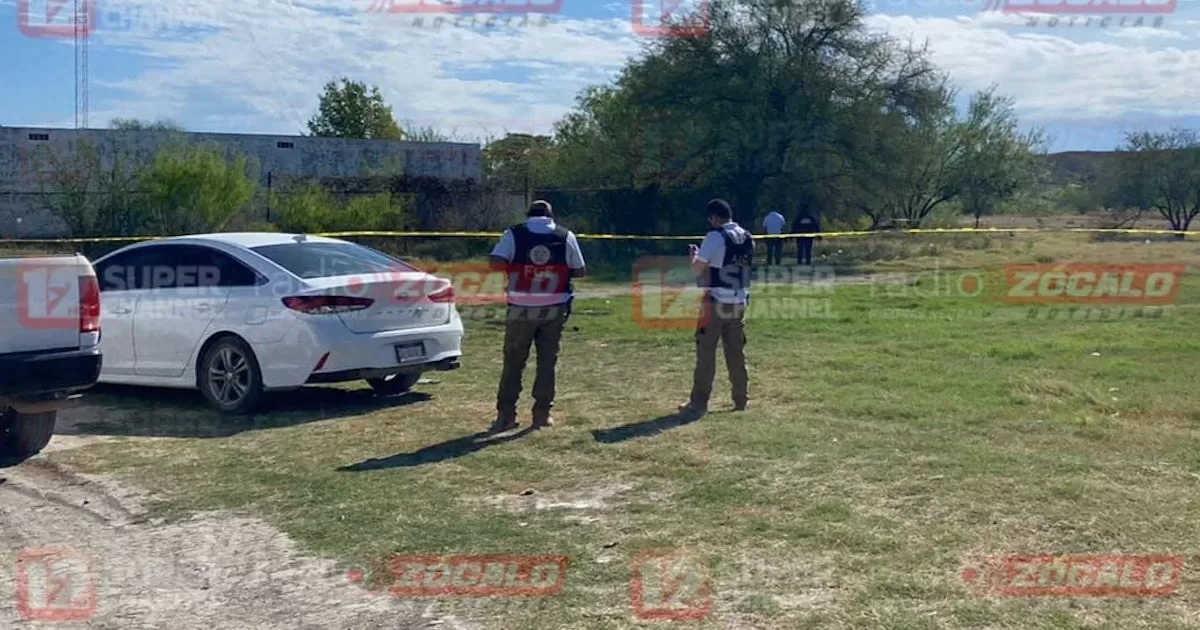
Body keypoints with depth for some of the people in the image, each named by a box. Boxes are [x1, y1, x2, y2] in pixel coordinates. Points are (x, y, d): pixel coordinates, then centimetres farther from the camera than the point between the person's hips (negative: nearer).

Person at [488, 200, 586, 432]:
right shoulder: (565, 236, 3)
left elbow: (496, 263, -13)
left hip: (522, 308, -1)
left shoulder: (514, 234, -1)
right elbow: (579, 271, 3)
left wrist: (515, 267, 5)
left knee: (513, 362, 8)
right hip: (553, 308, 1)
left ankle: (505, 415, 7)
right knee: (547, 361, 9)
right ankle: (542, 414, 10)